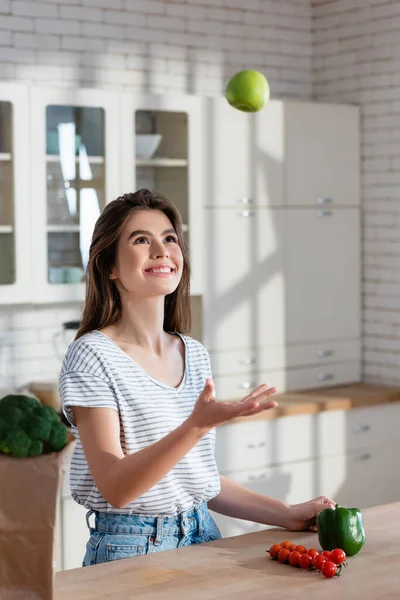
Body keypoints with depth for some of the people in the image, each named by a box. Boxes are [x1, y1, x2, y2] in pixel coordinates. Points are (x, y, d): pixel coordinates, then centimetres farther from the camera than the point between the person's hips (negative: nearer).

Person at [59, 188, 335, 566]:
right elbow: (114, 488, -18)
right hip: (131, 548, -6)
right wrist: (198, 425, -29)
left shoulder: (195, 354, 9)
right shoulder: (92, 356, -10)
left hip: (203, 535, 6)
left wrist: (287, 515, 7)